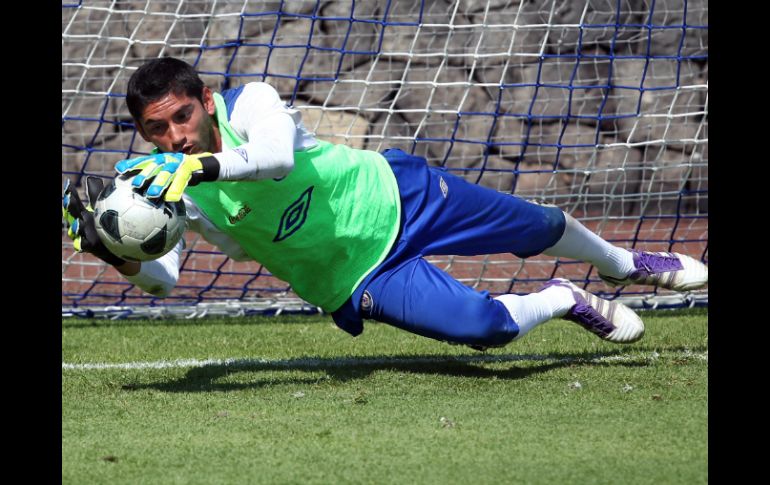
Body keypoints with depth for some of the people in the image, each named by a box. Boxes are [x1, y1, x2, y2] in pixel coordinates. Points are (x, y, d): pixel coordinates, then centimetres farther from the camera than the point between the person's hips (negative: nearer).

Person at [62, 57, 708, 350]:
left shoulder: (247, 104, -23)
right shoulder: (171, 194, -17)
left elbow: (277, 154, -44)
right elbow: (162, 278, -29)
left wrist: (202, 166, -58)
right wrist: (113, 251, -48)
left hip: (390, 194, 0)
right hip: (358, 281, 0)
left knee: (540, 229, 16)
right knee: (487, 326, -20)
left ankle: (621, 263, 52)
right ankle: (564, 301, 16)